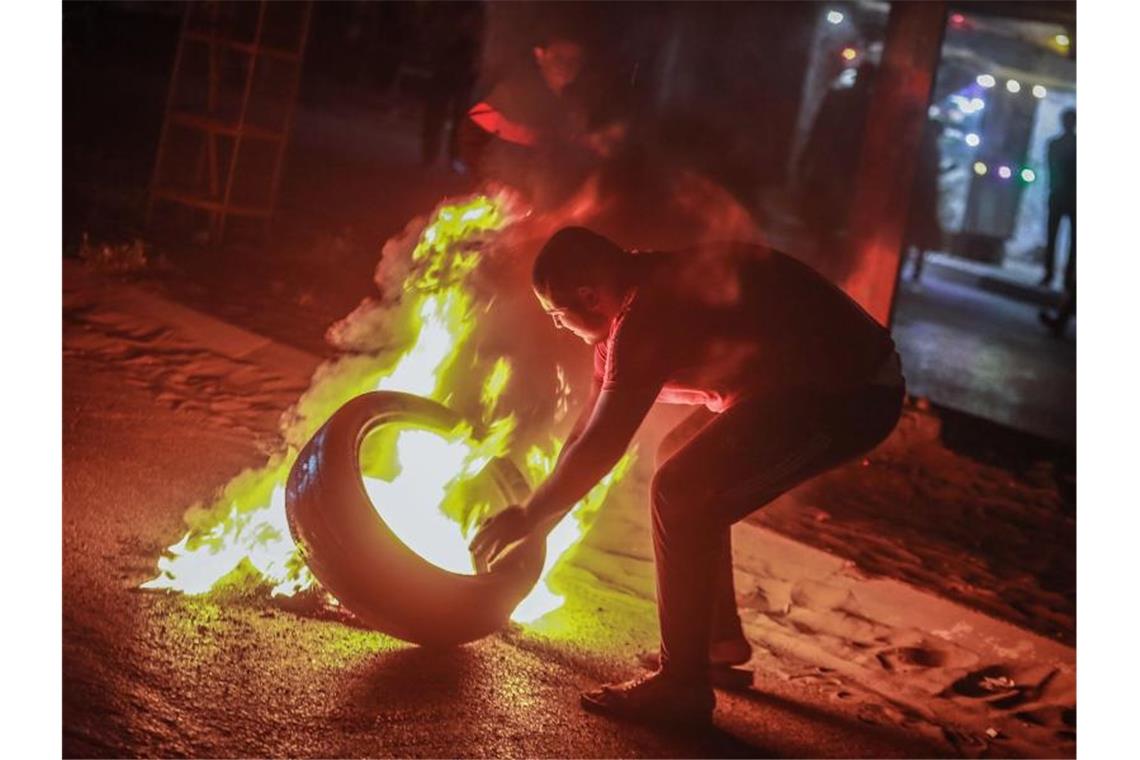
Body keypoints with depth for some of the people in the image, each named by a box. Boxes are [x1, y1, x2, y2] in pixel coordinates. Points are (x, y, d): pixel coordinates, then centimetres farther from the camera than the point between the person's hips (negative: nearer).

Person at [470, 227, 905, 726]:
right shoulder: (647, 290, 9)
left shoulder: (646, 318, -22)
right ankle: (719, 636, 28)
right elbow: (591, 427, 18)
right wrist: (540, 511, 21)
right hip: (819, 373, 11)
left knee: (680, 493, -15)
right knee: (681, 457, 20)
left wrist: (528, 517, -7)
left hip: (853, 394, -11)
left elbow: (600, 447, -20)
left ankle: (682, 685, -5)